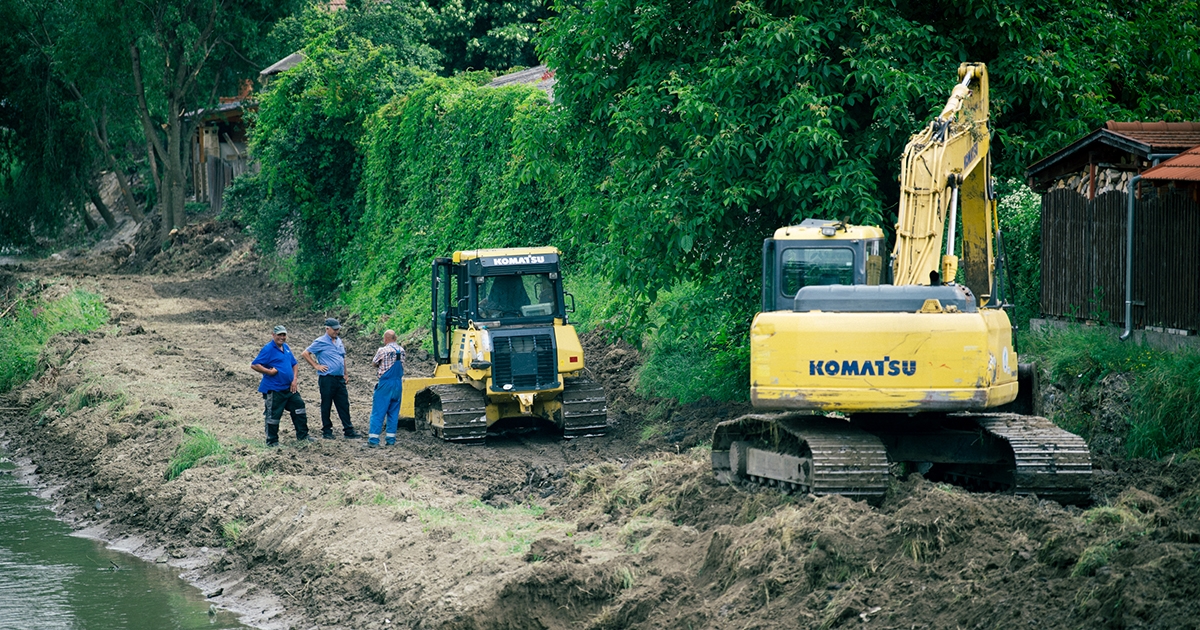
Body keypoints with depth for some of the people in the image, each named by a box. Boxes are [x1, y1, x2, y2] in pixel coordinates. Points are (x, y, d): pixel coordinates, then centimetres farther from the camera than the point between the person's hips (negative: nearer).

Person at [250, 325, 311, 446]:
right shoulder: (268, 349, -13)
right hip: (274, 390, -8)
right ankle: (272, 441, 10)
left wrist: (294, 380, 6)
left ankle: (303, 436, 23)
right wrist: (269, 371, -22)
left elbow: (294, 364, 20)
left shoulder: (286, 348, 11)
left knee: (299, 409, 12)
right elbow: (254, 365, -17)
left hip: (289, 388, 8)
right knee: (273, 416, 0)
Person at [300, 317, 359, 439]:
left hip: (339, 379, 6)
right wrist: (316, 366, -9)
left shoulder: (339, 341, 14)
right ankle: (326, 431, 10)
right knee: (326, 405, 2)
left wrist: (345, 374, 20)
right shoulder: (321, 342, -6)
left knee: (344, 405, 5)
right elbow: (305, 354, -7)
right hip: (327, 379, -6)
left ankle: (348, 430, 7)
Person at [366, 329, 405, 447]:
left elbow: (374, 363, 2)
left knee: (378, 412, -4)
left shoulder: (383, 350, -11)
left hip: (385, 383, -5)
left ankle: (373, 439, -9)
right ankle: (390, 438, 10)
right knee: (393, 412, 12)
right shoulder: (401, 350, 6)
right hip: (398, 384, 5)